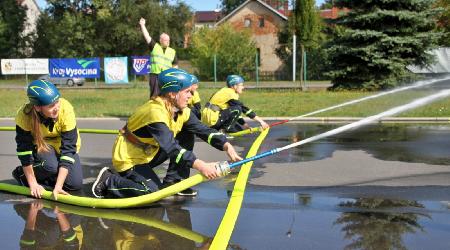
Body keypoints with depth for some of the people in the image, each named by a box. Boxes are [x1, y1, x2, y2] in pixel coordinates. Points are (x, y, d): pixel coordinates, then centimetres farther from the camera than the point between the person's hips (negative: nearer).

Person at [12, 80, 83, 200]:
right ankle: (21, 173, -1)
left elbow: (68, 149, -31)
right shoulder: (24, 114, -32)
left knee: (76, 184, -14)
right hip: (39, 144, -1)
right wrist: (33, 183, -21)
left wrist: (58, 186, -35)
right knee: (51, 165, -33)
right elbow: (24, 150, -22)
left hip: (63, 144, 1)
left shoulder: (66, 109, -33)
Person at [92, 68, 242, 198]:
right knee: (153, 191, -20)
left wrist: (227, 146, -22)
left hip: (146, 153, 9)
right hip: (127, 157, -9)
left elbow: (203, 130, -7)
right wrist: (201, 166, -46)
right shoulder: (155, 112, -32)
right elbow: (171, 148, -39)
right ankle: (108, 181, -4)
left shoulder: (181, 111, -5)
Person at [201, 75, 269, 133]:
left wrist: (245, 125, 10)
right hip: (211, 117, -9)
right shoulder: (230, 93, -15)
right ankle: (224, 130, -12)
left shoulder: (227, 91, 14)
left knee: (240, 129, 10)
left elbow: (236, 113, 17)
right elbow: (244, 108, -19)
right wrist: (260, 121, -18)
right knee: (237, 109, -20)